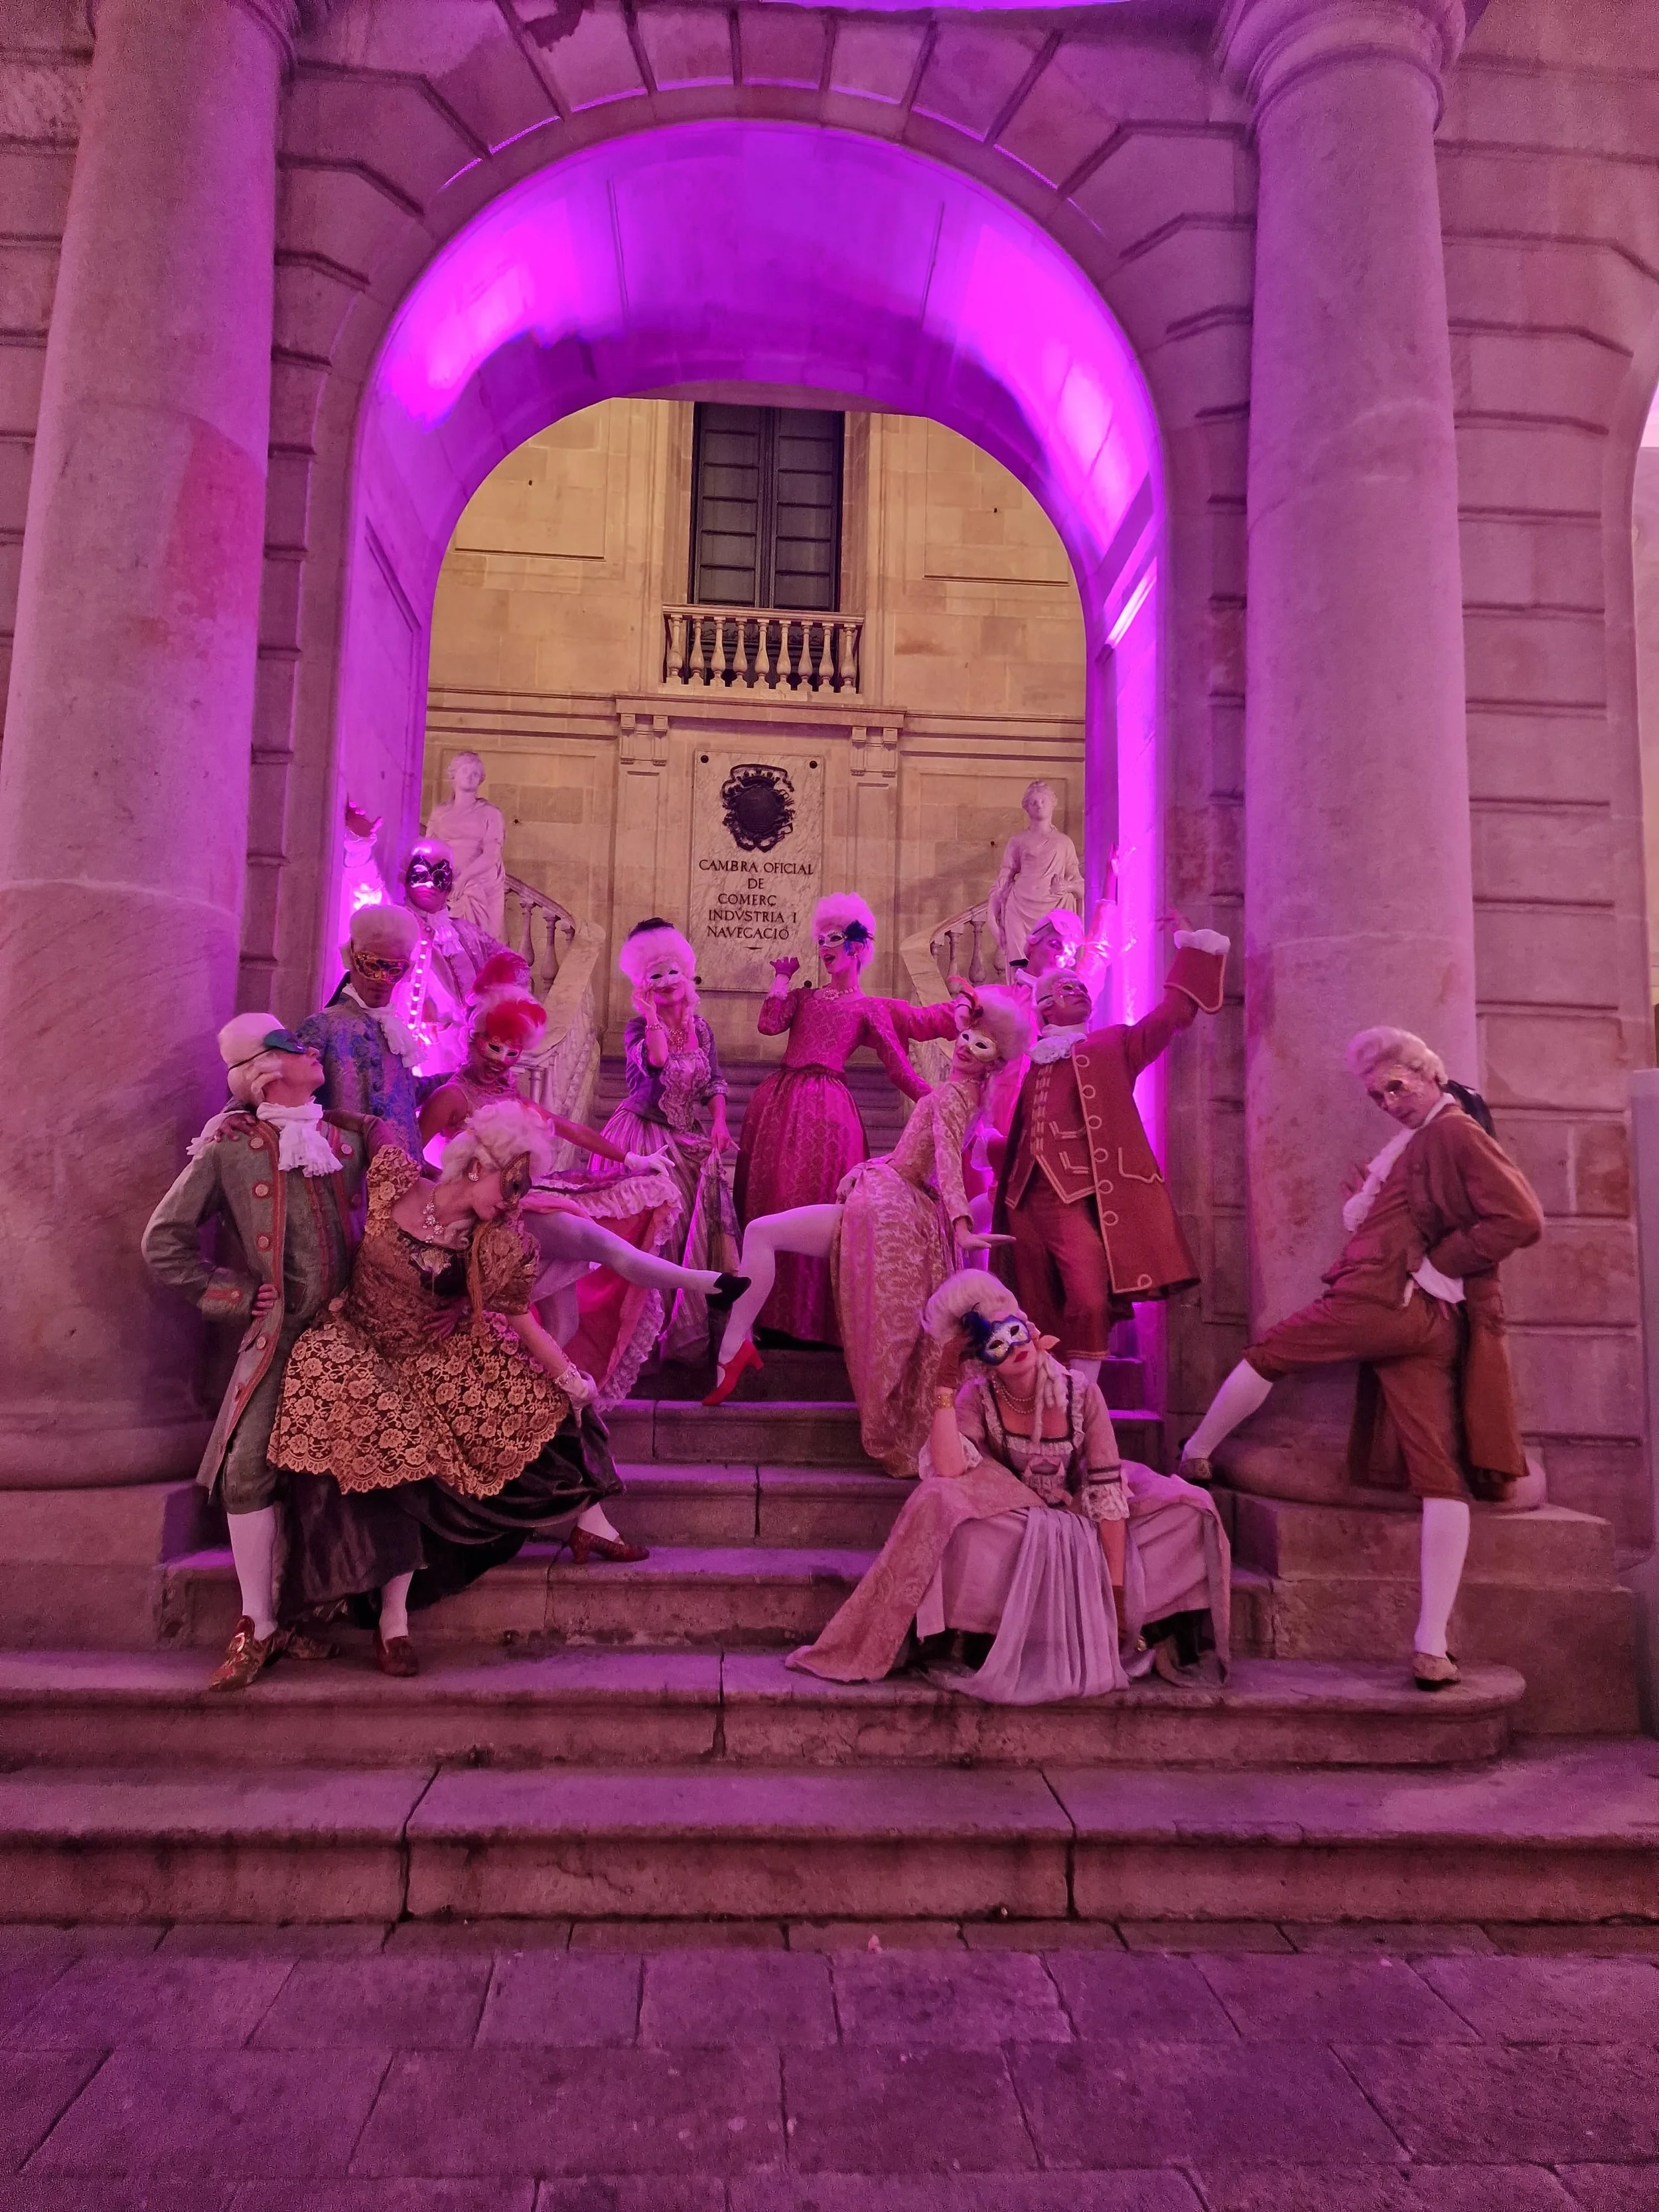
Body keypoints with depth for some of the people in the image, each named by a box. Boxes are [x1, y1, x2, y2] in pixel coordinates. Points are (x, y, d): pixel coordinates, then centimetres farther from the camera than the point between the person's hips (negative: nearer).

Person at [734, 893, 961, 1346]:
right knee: (770, 1200, 4)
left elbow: (899, 1068, 7)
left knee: (815, 1204, -6)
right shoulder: (805, 998, 21)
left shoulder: (869, 1009, 9)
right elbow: (770, 1024, 4)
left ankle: (813, 1317, 5)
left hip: (825, 1108, -5)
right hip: (778, 1100, 5)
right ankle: (775, 1313, 13)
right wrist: (782, 978, 16)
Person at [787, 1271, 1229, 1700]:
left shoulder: (1082, 1396, -13)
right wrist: (945, 1384, -27)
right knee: (939, 1500, -32)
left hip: (1081, 1536, 1)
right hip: (1008, 1535, -1)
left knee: (1186, 1508, -18)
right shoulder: (977, 1400, -13)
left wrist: (1115, 1591, -20)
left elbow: (1108, 1493, -16)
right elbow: (949, 1469, -30)